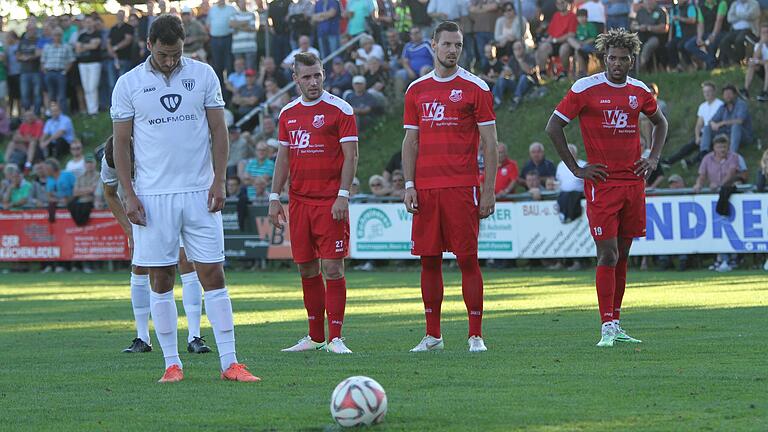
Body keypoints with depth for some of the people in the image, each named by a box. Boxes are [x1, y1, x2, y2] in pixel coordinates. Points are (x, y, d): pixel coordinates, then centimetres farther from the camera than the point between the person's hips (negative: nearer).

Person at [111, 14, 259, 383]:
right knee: (160, 280, 1)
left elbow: (218, 130, 7)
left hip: (200, 193, 1)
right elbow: (121, 143, 4)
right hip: (153, 196, -1)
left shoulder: (203, 75, 4)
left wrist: (219, 181, -2)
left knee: (213, 275, -2)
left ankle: (229, 363, -3)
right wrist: (129, 195, -4)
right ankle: (172, 363, 7)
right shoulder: (129, 84, 1)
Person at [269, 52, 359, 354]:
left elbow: (350, 156, -7)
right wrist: (274, 198, 10)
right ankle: (315, 337, 16)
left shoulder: (340, 110, -4)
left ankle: (335, 338, -5)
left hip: (330, 202, -5)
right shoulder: (288, 113, 12)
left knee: (332, 267, -8)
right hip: (299, 201, 5)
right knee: (307, 269, 8)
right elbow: (283, 158, 17)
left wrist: (342, 196, -15)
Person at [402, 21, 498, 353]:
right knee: (429, 260, 5)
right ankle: (432, 335, 11)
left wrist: (489, 190, -6)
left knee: (468, 260, -4)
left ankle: (475, 335, 0)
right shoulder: (417, 90, 12)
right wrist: (409, 185, 4)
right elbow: (411, 141, 14)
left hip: (462, 187, -4)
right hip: (425, 188, 4)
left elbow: (489, 143, 0)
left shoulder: (475, 88, 1)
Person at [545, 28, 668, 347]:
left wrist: (653, 159, 14)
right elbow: (553, 127, -2)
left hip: (633, 181, 5)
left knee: (622, 255, 9)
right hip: (601, 182, -5)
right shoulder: (585, 89, -5)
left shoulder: (639, 91, 9)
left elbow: (660, 122, 28)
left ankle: (615, 324, 16)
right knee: (608, 255, -10)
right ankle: (607, 327, -10)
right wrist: (575, 169, -4)